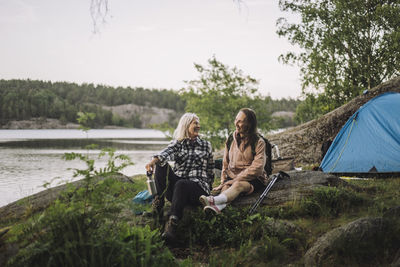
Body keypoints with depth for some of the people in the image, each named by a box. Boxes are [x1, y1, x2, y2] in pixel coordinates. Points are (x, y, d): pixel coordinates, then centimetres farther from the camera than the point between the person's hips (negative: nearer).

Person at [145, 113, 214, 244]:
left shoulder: (206, 145, 19)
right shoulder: (177, 143, 14)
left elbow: (210, 170, 23)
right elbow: (167, 152, -10)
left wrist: (208, 188, 15)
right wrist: (153, 161, -32)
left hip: (198, 187, -1)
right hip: (176, 186, 2)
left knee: (181, 184, -38)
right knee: (162, 165, -24)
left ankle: (172, 225, -56)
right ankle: (158, 202, -31)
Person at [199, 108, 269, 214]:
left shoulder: (258, 142, -3)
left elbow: (257, 168, -13)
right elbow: (225, 163, 16)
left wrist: (236, 179, -17)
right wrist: (223, 182, 2)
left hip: (253, 180, -4)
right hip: (233, 177, 4)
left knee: (238, 185, -36)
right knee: (226, 187, -31)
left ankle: (214, 200, -66)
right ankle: (218, 206, -65)